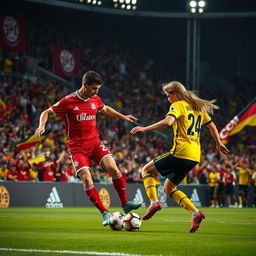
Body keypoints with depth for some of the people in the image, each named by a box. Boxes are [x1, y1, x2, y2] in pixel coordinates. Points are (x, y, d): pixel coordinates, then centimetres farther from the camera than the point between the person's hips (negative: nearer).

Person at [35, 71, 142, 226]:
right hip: (77, 147, -4)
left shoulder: (96, 100, 5)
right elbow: (47, 112, -1)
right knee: (86, 178, -19)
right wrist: (42, 126, -19)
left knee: (113, 167, -17)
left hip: (95, 142, 4)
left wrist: (123, 117, 31)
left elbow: (105, 109, 29)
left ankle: (125, 204, -5)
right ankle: (105, 213, -11)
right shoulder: (68, 101, -11)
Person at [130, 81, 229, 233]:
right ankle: (196, 213, 1)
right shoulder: (198, 107, 18)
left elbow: (167, 122, -24)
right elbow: (212, 126, 27)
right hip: (195, 156, 8)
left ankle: (154, 202, -12)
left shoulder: (178, 105, -6)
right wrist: (219, 144, 40)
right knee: (169, 188, 17)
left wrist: (145, 129, -21)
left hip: (180, 152, -8)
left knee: (147, 170, 9)